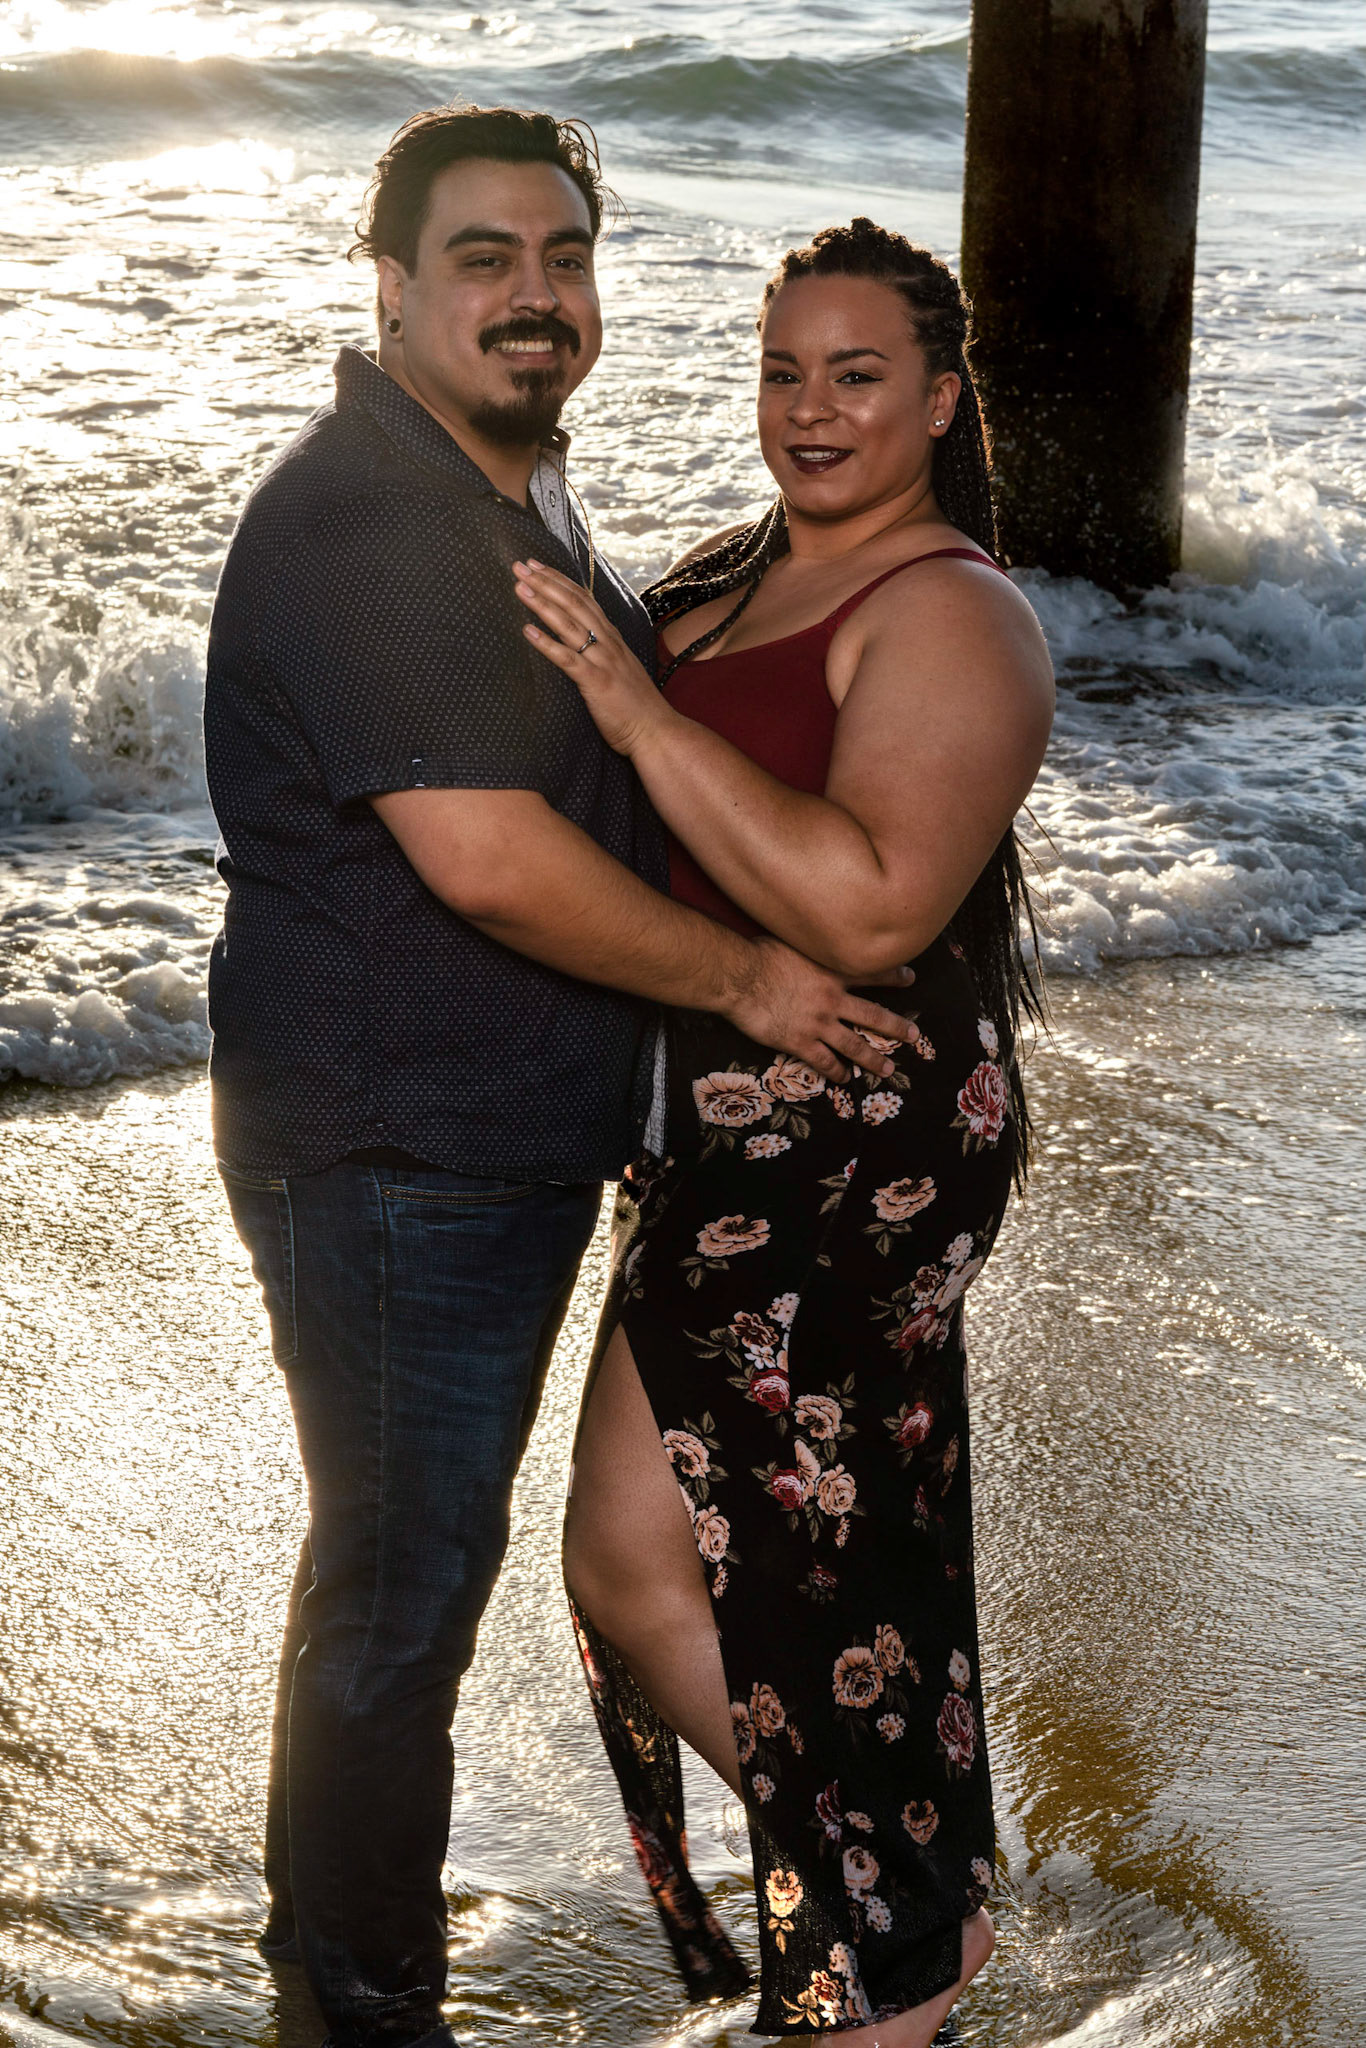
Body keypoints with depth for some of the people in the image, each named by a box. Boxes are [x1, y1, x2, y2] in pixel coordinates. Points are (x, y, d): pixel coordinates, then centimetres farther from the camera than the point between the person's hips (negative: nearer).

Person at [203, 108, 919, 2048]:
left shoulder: (517, 486, 11)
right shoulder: (359, 520, -23)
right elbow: (488, 858, -30)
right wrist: (741, 977, -19)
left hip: (511, 1137, 10)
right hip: (390, 1157, -10)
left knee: (422, 1543, 23)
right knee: (405, 1571, 4)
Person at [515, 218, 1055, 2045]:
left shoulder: (948, 616, -15)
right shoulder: (740, 572, 12)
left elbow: (871, 906, -29)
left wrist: (636, 710, -28)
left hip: (852, 1148, -9)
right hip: (742, 1123, 9)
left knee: (635, 1565, -6)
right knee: (832, 1549, 18)